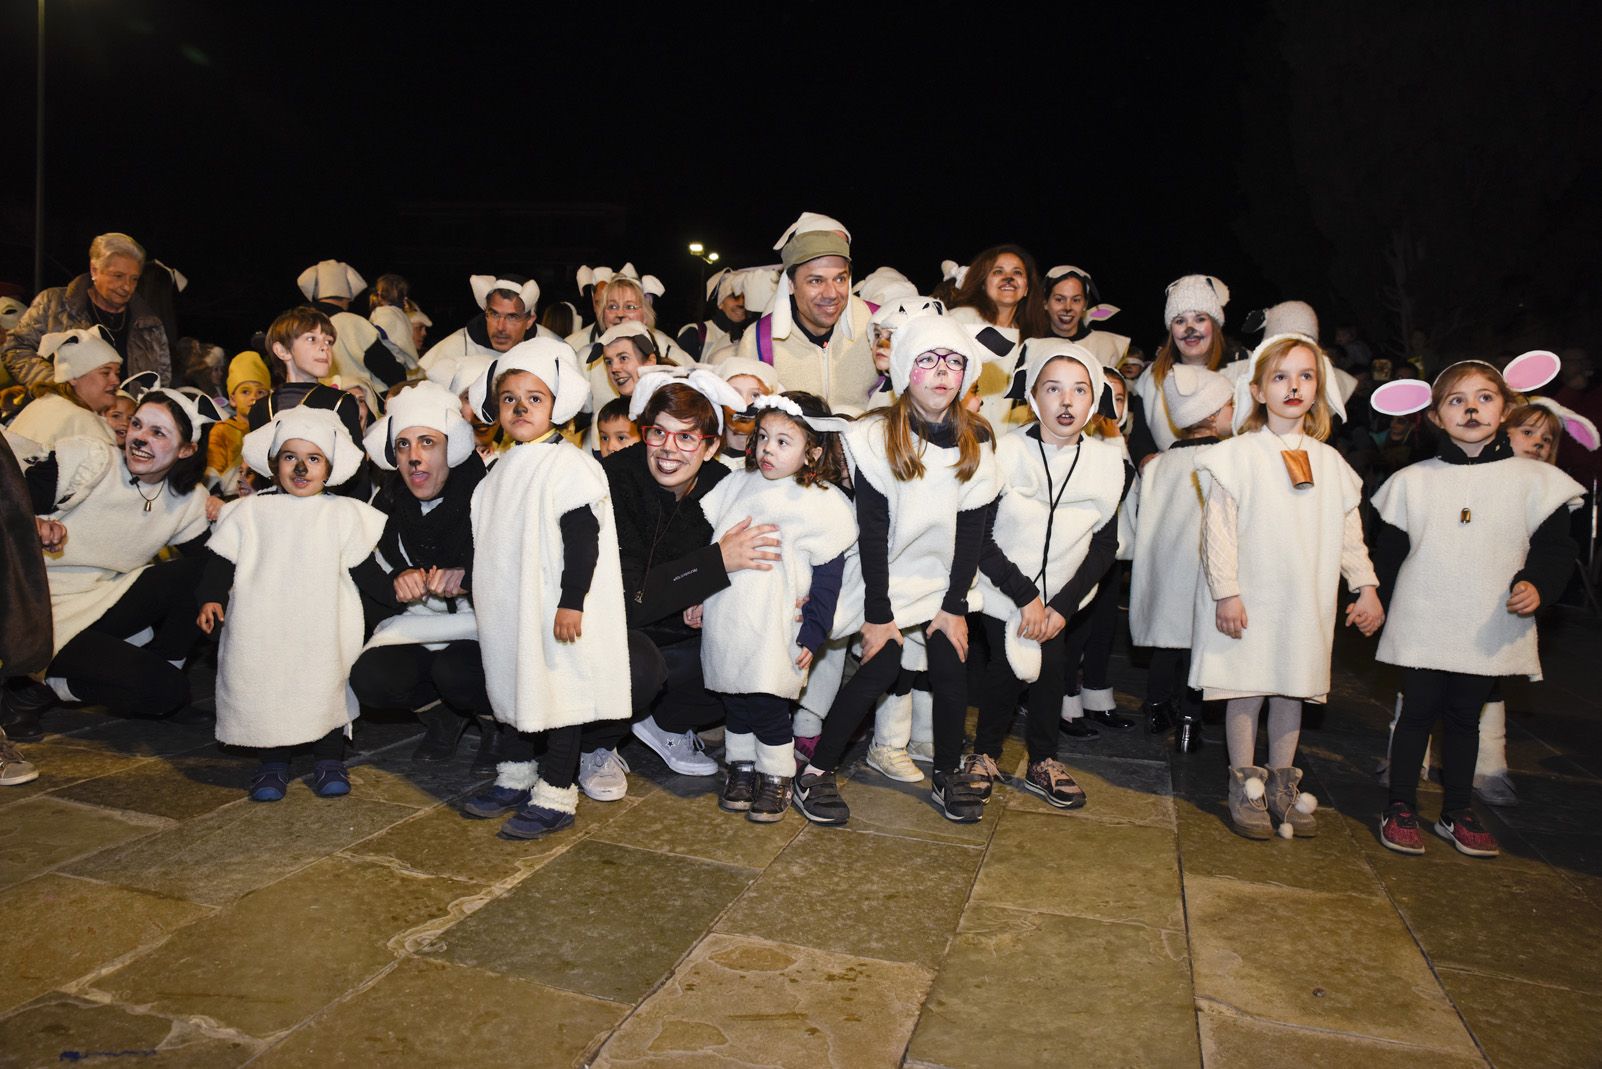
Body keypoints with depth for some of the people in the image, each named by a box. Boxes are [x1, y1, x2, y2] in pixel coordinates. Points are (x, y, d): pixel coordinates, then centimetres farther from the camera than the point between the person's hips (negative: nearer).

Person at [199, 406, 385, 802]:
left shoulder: (344, 513, 8)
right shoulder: (251, 510, 10)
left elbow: (363, 568, 9)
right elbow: (222, 558, 10)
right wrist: (211, 596, -1)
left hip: (324, 630, 0)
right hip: (264, 630, 1)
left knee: (327, 687, -1)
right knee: (267, 689, -1)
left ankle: (330, 759, 14)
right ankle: (274, 761, 15)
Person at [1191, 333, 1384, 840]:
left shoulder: (1331, 464, 9)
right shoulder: (1239, 455, -5)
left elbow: (1350, 532, 14)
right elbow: (1218, 527, -8)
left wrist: (1366, 588, 6)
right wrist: (1225, 592, -13)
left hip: (1307, 601, 4)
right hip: (1249, 598, -4)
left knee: (1293, 688, 11)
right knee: (1246, 689, 2)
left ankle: (1283, 783, 24)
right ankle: (1245, 785, 15)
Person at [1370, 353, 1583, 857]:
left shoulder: (1535, 480, 1)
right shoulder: (1412, 481, 1)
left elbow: (1555, 547, 3)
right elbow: (1388, 554, 4)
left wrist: (1537, 584, -14)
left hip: (1489, 633, 1)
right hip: (1421, 629, -1)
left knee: (1466, 718, 13)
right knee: (1417, 714, 7)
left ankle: (1458, 812, 27)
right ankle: (1401, 807, 20)